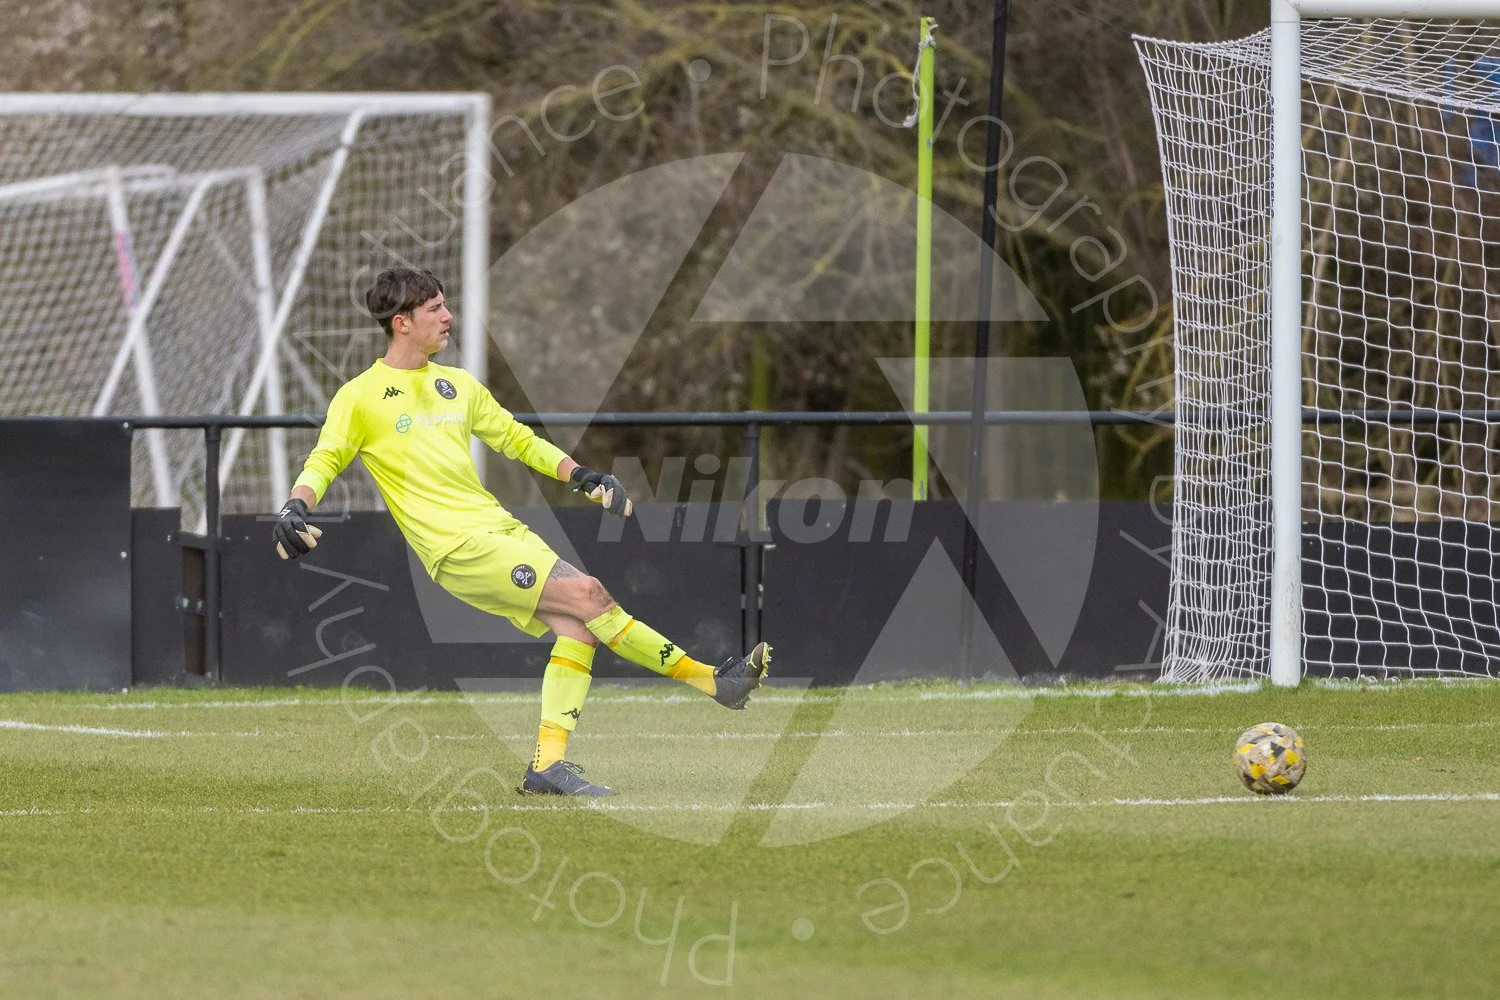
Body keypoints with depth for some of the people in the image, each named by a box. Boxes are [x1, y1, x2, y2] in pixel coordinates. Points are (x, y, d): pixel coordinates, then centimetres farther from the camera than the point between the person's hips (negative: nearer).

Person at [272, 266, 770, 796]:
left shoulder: (457, 383, 19)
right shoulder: (360, 397, 0)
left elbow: (518, 439, 27)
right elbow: (324, 461, -3)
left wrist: (582, 476, 16)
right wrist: (294, 509, -23)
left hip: (502, 529, 7)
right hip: (457, 547, -7)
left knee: (577, 622, -11)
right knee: (585, 593, -17)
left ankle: (548, 763, -10)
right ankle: (707, 678, -11)